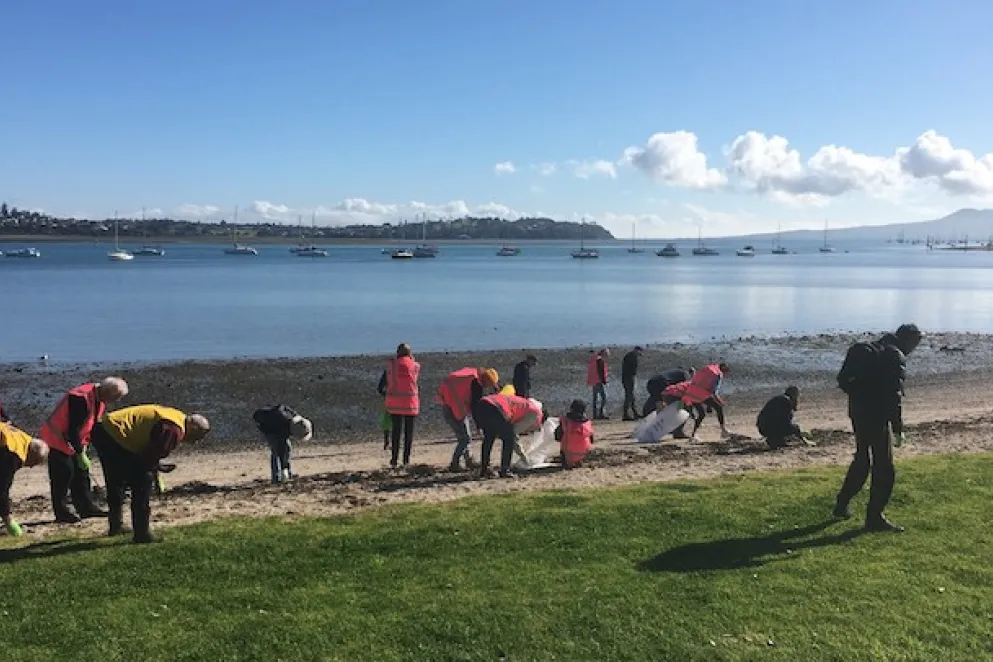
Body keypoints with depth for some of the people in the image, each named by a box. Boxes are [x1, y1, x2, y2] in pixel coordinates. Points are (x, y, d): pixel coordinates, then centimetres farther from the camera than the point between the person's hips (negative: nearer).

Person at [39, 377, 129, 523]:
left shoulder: (101, 399, -2)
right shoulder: (81, 398, -31)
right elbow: (73, 429, -30)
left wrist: (84, 446, 0)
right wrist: (80, 453, -25)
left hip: (74, 441, 9)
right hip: (57, 439, -9)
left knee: (81, 472, 8)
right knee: (64, 474, -7)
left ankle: (86, 507, 13)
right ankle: (61, 512, 1)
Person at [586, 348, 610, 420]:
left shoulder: (593, 359, 13)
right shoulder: (600, 360, -14)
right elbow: (601, 372, -18)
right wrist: (604, 381, -14)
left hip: (593, 382, 10)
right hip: (599, 382, -10)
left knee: (595, 398, 13)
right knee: (604, 397, -8)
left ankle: (595, 415, 15)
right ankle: (601, 413, -13)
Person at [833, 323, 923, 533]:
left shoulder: (872, 350, 14)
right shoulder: (896, 357, -14)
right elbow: (894, 395, -19)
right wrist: (898, 429, -15)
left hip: (857, 411, 9)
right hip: (876, 416, -9)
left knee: (862, 460, 23)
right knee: (884, 468, -1)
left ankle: (842, 505, 30)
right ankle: (875, 517, 3)